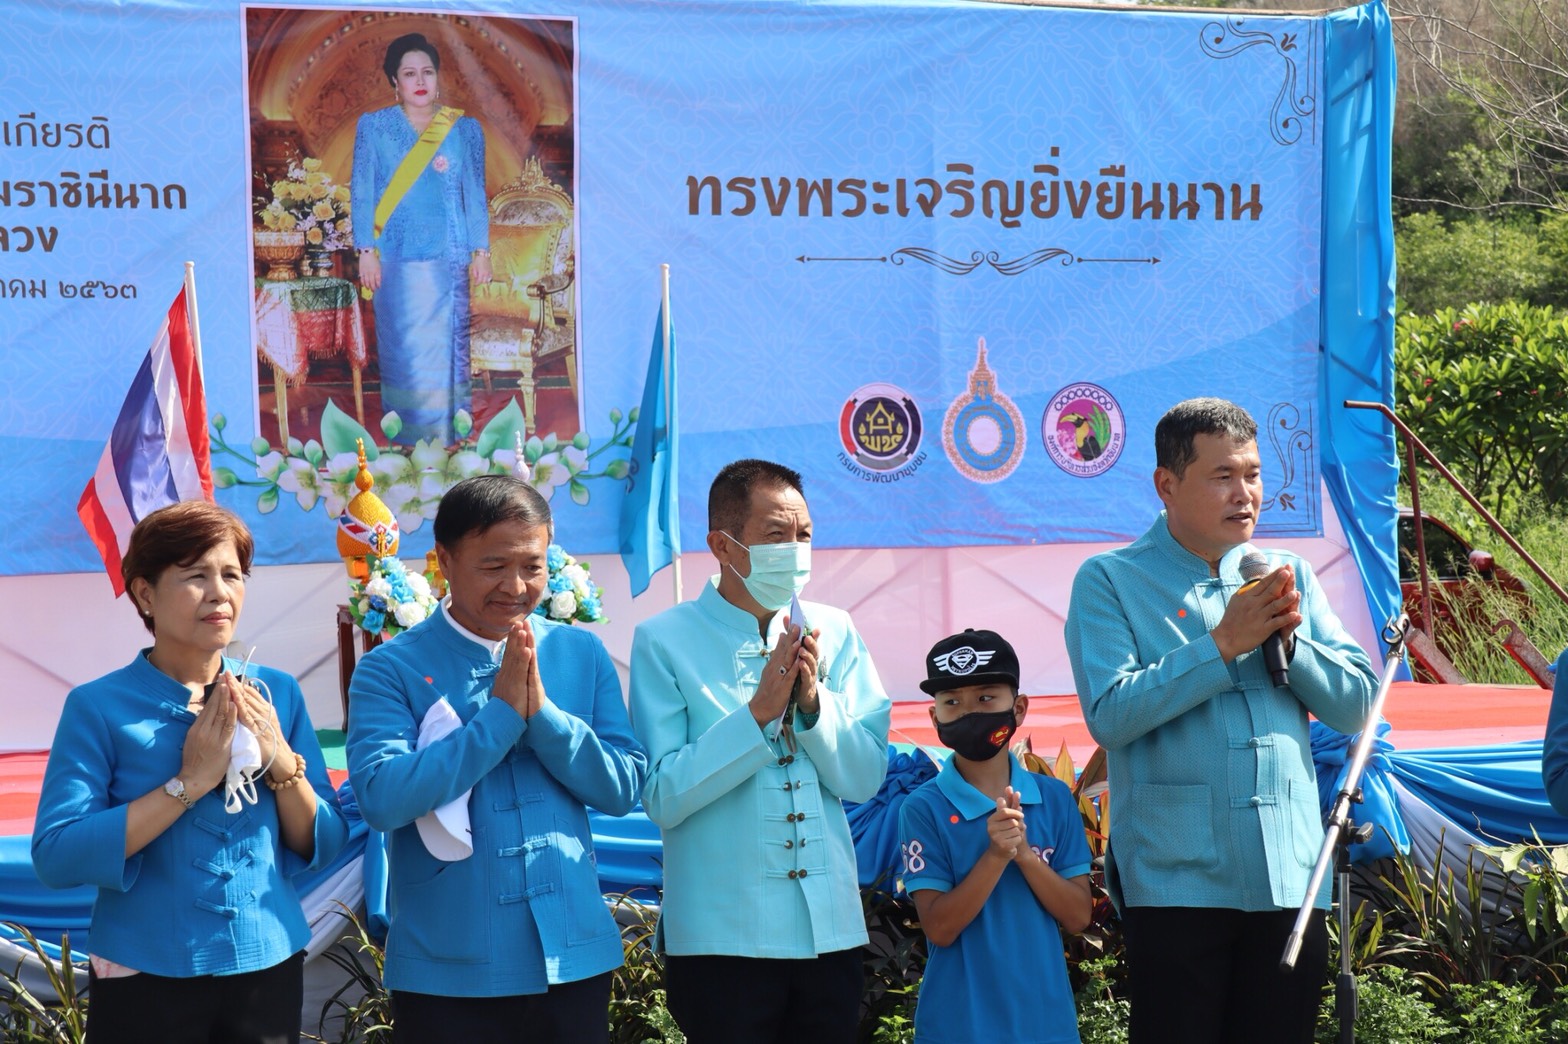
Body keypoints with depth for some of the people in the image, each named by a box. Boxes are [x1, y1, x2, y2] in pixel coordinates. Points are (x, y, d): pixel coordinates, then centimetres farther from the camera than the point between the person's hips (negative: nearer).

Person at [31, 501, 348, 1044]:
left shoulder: (277, 693, 3)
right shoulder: (100, 707, -7)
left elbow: (324, 845, 4)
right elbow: (56, 858, -17)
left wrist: (282, 762, -13)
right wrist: (190, 781, -19)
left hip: (269, 966, 4)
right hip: (148, 980, -3)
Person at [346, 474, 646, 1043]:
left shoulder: (582, 654, 5)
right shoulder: (391, 670, -5)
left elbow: (623, 788, 1)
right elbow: (381, 798, -18)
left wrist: (543, 713, -14)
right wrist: (500, 715, -17)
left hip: (573, 956, 3)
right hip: (447, 970, -3)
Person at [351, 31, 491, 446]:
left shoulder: (465, 129, 7)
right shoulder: (374, 127, 4)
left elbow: (475, 193, 9)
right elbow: (361, 192, 2)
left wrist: (481, 250, 4)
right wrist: (366, 251, -5)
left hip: (447, 256, 1)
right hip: (394, 256, -1)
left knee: (445, 345, -1)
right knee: (402, 347, -2)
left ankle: (446, 435, 5)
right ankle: (408, 439, 4)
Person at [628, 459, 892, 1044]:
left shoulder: (834, 634, 6)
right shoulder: (665, 642, -6)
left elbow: (866, 777, 1)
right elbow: (662, 798, -13)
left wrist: (814, 700, -14)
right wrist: (759, 712, -19)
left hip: (830, 926, 4)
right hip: (722, 934, -4)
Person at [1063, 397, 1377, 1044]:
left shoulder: (1289, 576, 14)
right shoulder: (1110, 581, 1)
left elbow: (1356, 705, 9)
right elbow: (1110, 715, -13)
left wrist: (1289, 636, -7)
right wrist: (1224, 644, -15)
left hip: (1291, 883, 4)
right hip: (1175, 885, -4)